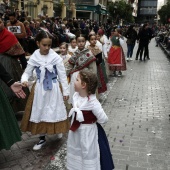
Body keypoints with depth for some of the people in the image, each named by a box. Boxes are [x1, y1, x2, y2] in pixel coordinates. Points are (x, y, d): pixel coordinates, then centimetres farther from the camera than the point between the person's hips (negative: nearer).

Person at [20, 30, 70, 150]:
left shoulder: (56, 57, -12)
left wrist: (66, 91, -5)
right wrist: (24, 80, -22)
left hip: (53, 88, -2)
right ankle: (42, 138, 27)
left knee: (54, 111, 11)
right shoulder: (34, 58, -7)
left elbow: (62, 75, -7)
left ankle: (58, 129, 41)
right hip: (40, 89, 2)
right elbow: (27, 72, 1)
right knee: (39, 112, 10)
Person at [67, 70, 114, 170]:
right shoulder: (76, 96, -6)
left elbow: (103, 119, -24)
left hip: (88, 132, -7)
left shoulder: (92, 102, -28)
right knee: (76, 152, 24)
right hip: (76, 132, 7)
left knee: (88, 154, 12)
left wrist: (92, 121, -10)